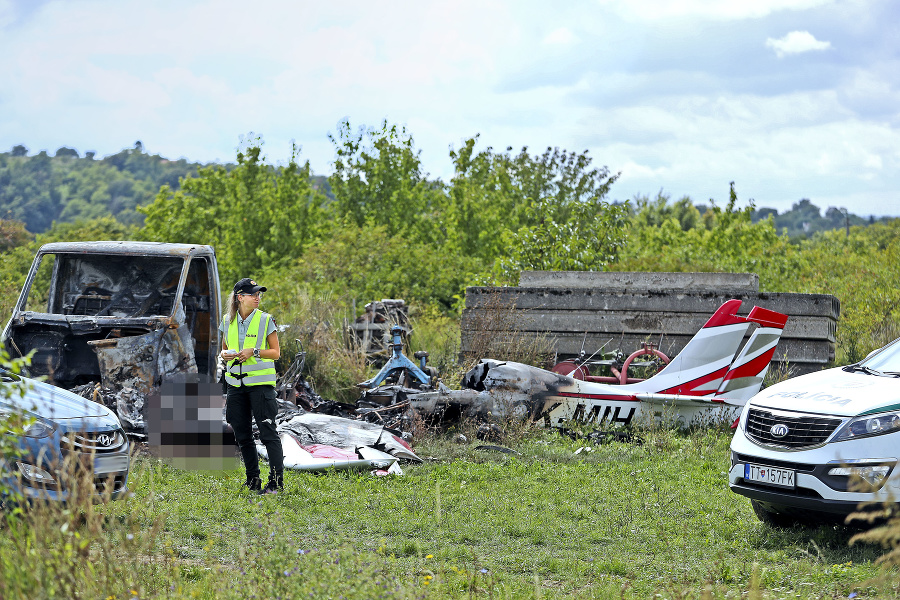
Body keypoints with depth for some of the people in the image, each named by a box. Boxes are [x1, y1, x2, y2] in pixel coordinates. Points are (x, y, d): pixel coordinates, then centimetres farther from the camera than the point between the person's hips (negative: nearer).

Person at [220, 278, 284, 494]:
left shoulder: (265, 320, -2)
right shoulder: (228, 321, 8)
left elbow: (276, 352, -1)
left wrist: (254, 351, -16)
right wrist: (225, 354, -4)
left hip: (260, 382, -4)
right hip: (236, 383, 4)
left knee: (268, 432, -9)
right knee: (242, 434, 8)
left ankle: (277, 481, -6)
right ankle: (252, 480, 19)